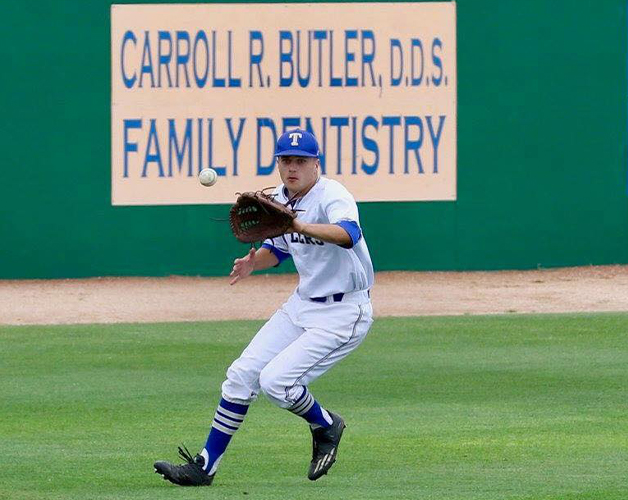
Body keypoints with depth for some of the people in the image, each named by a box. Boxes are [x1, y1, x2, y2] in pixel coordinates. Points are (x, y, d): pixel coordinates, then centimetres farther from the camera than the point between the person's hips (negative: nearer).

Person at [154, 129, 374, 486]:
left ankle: (326, 427, 11)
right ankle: (205, 466, 9)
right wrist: (254, 262, -1)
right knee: (242, 375, 1)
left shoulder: (333, 196, -21)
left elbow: (349, 234, -43)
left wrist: (300, 226, -59)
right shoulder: (280, 200, 5)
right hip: (302, 304, 8)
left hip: (343, 313, -8)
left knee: (275, 381, -19)